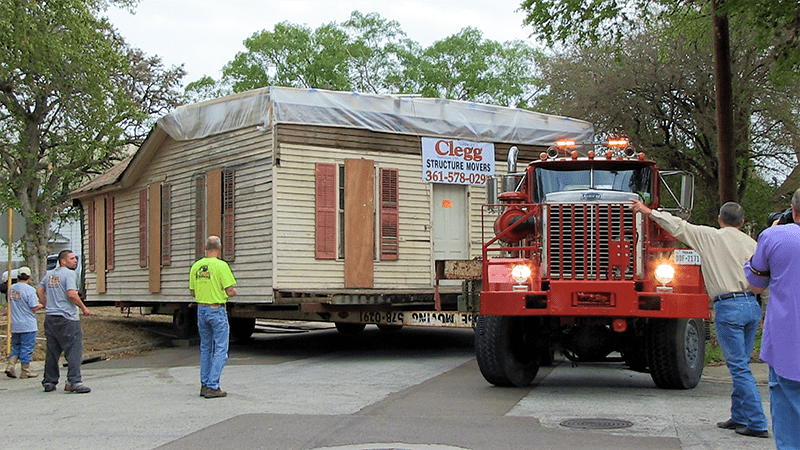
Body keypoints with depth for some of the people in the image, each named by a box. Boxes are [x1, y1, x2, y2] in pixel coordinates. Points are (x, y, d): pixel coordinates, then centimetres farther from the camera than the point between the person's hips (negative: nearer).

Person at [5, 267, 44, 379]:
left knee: (16, 347, 16)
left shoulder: (11, 288, 7)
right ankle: (25, 372, 5)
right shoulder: (30, 290, -15)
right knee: (26, 348, 1)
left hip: (15, 325, 6)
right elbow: (34, 307, -17)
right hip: (28, 325, -6)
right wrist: (43, 304, 3)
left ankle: (10, 366, 1)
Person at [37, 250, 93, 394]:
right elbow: (71, 294, -19)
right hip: (67, 318, -8)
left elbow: (39, 291, 20)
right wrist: (84, 308, -9)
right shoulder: (69, 274, -9)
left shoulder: (49, 274, 15)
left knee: (52, 351, 14)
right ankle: (74, 382, -10)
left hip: (50, 317, 8)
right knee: (74, 351, -5)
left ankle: (49, 381, 18)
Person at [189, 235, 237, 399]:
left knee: (205, 348, 16)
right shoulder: (221, 266, -14)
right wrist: (234, 292, 8)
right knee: (220, 350, -1)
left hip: (201, 310, 6)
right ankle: (212, 387, -7)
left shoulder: (195, 266, 4)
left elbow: (193, 292, 11)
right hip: (217, 311, -6)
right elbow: (230, 291, -14)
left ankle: (204, 385, 17)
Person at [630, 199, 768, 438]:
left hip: (728, 307, -6)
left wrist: (650, 212, 9)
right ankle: (739, 417, 23)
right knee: (739, 365, 17)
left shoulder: (709, 237, -2)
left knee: (739, 367, -4)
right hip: (752, 305, 6)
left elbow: (678, 226, 1)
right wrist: (766, 311, 22)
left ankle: (757, 424, -5)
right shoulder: (751, 243, 11)